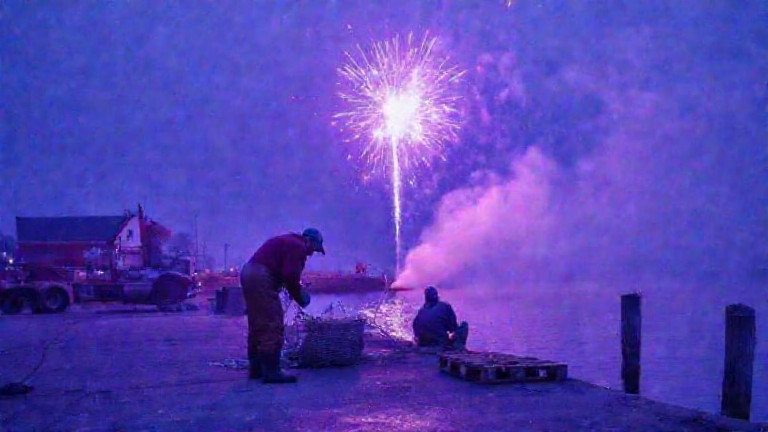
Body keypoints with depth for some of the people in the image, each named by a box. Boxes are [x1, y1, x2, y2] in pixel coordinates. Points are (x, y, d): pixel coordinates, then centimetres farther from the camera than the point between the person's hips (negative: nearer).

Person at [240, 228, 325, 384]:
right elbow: (290, 276, -15)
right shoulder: (298, 247, -6)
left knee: (257, 326, 16)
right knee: (272, 327, -9)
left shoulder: (287, 242, 25)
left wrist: (298, 292, 17)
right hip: (261, 278, -11)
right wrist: (300, 298, -2)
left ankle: (256, 369, 22)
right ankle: (271, 372, -9)